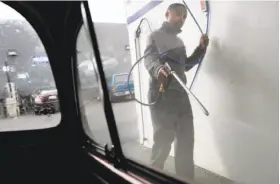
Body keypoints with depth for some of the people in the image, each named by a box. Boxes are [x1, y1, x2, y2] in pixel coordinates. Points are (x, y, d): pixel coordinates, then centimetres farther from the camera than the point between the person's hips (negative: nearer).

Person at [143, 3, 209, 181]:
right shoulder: (156, 36, -2)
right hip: (162, 97, -7)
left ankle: (186, 179, 26)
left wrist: (201, 49, 15)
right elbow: (149, 59, -21)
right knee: (164, 140, -1)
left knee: (186, 140, 10)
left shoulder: (179, 40, 22)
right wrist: (157, 68, -44)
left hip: (181, 95, 8)